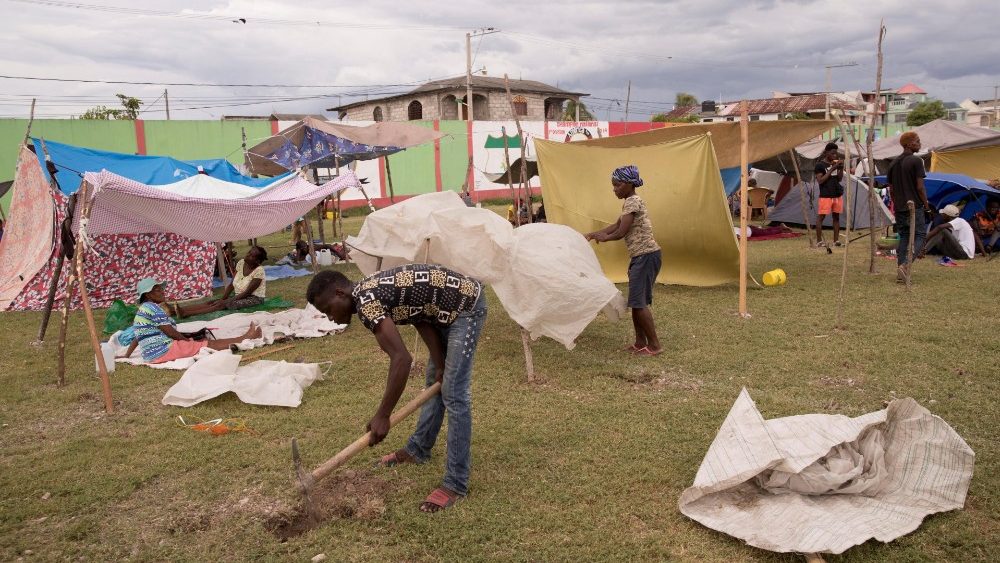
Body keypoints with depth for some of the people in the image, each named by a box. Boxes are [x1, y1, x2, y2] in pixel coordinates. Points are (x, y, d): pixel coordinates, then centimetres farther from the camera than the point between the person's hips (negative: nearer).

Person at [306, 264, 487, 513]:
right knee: (435, 383, 21)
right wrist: (439, 365, 3)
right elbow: (421, 320, 6)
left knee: (454, 394, -9)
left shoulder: (366, 302, -23)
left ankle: (456, 484, -1)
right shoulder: (370, 293, 5)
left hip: (467, 306, -10)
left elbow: (402, 359, -30)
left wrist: (382, 416, -25)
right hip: (445, 310, 10)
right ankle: (418, 450, 37)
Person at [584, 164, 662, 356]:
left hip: (646, 256, -10)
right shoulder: (630, 202, 16)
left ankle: (654, 344, -1)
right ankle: (641, 342, 19)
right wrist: (592, 234, 20)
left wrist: (604, 238, 0)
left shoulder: (633, 202, -14)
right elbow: (616, 226, 25)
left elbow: (621, 232, -18)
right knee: (636, 301, 12)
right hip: (640, 257, 10)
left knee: (638, 302, -8)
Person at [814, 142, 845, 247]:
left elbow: (839, 179, 12)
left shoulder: (836, 163, 11)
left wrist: (841, 168, -4)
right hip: (825, 195, -6)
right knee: (821, 216, -3)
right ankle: (819, 241, 1)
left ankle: (836, 240, 14)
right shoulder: (820, 165, -7)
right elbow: (820, 181, -15)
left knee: (836, 216, 8)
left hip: (837, 195, 6)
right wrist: (831, 169, -18)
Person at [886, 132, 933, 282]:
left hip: (899, 207, 6)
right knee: (920, 235, 1)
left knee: (903, 237, 12)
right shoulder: (916, 161, -10)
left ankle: (900, 271, 7)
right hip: (915, 206, -6)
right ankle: (906, 263, -19)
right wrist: (927, 205, -4)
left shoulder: (893, 163, 10)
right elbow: (920, 187, -12)